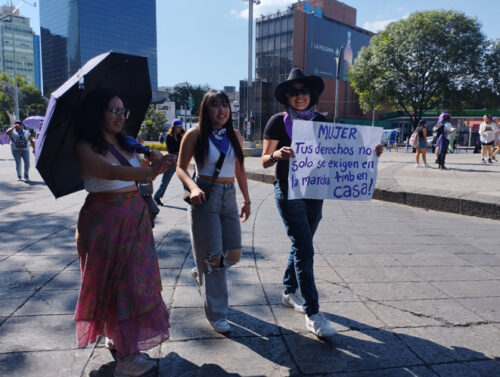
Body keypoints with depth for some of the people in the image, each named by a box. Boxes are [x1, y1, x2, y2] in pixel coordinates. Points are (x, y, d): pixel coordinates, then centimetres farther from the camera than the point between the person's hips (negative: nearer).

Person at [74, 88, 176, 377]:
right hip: (106, 219, -6)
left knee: (136, 277, 11)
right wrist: (152, 171, -45)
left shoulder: (124, 143, 10)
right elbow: (110, 172, -29)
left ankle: (117, 336, 30)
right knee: (116, 281, -1)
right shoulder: (85, 147, -11)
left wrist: (155, 165, -10)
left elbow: (140, 175, 12)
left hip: (135, 216, 7)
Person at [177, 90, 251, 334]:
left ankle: (200, 275, 36)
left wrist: (246, 199, 14)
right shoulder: (195, 135, -5)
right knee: (212, 257, -2)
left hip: (229, 198, 5)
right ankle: (216, 314, 14)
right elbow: (181, 167, -3)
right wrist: (193, 187, -22)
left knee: (234, 254, 4)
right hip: (205, 197, -5)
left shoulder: (235, 136, 9)